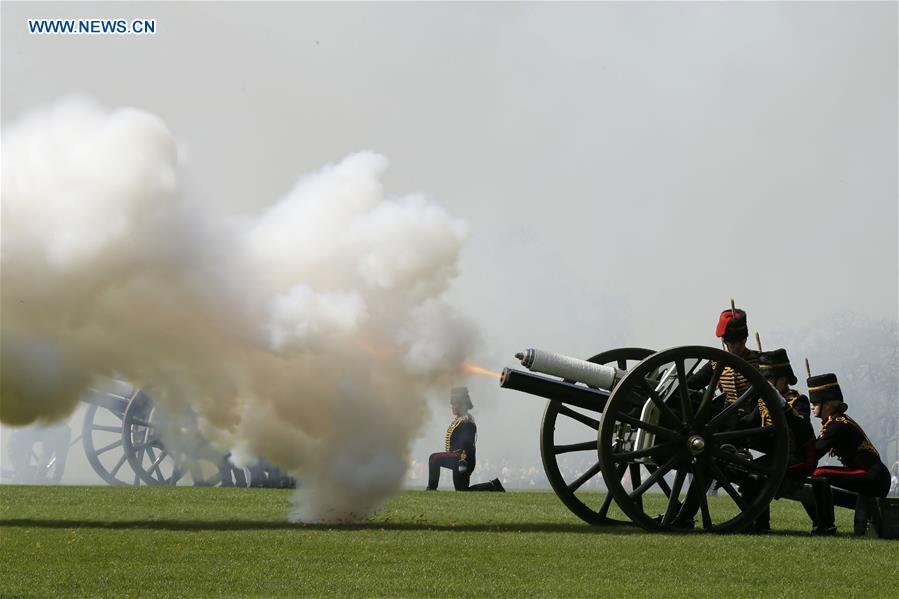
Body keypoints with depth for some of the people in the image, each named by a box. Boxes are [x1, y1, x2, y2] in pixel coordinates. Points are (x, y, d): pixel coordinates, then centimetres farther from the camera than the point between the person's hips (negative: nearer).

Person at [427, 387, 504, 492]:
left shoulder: (467, 421, -17)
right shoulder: (458, 419, 17)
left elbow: (467, 443, -26)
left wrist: (463, 460, -33)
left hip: (460, 458, -11)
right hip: (458, 459, 11)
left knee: (434, 458, -17)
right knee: (462, 489, 13)